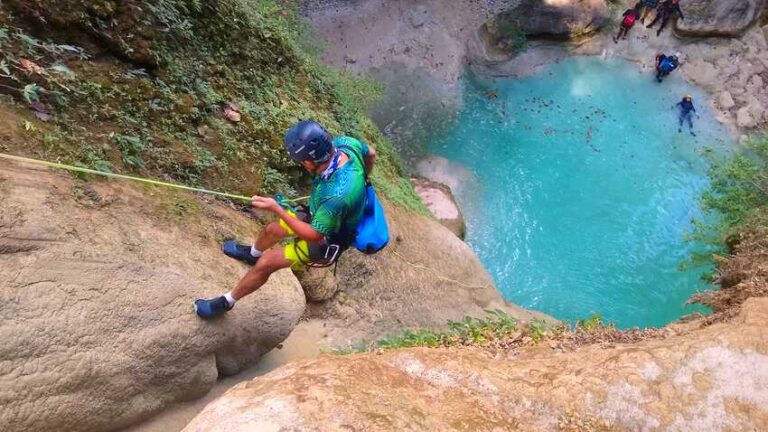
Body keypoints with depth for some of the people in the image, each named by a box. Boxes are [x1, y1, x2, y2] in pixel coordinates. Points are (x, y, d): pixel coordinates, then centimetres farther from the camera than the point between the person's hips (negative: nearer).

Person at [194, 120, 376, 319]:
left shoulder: (338, 195, -45)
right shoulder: (345, 143, -24)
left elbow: (314, 235, -29)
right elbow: (371, 154, -1)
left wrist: (276, 209, -26)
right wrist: (359, 181, 16)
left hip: (327, 239, -8)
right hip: (321, 214, 8)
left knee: (265, 263, -3)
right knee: (272, 229, 25)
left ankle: (226, 302, 24)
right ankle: (252, 254, 59)